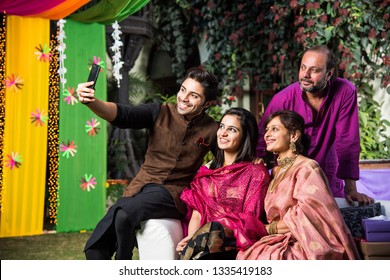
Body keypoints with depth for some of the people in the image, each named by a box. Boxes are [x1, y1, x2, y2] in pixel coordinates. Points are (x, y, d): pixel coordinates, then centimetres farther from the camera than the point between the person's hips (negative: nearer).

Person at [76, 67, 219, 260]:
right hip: (141, 186, 3)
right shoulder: (160, 113, 1)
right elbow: (121, 115, -14)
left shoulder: (212, 130, 0)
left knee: (122, 214, -31)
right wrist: (91, 102, -32)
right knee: (94, 249, -11)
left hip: (173, 194, -3)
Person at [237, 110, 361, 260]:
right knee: (243, 256, -22)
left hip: (304, 246, -6)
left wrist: (269, 228, -6)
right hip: (280, 242, 6)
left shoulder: (307, 168, -7)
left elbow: (305, 218, -15)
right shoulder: (276, 170, 17)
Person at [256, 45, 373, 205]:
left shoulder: (345, 92, -14)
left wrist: (350, 189, -19)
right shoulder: (283, 99, -16)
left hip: (328, 178, 1)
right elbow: (261, 141, -13)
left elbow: (347, 142, -15)